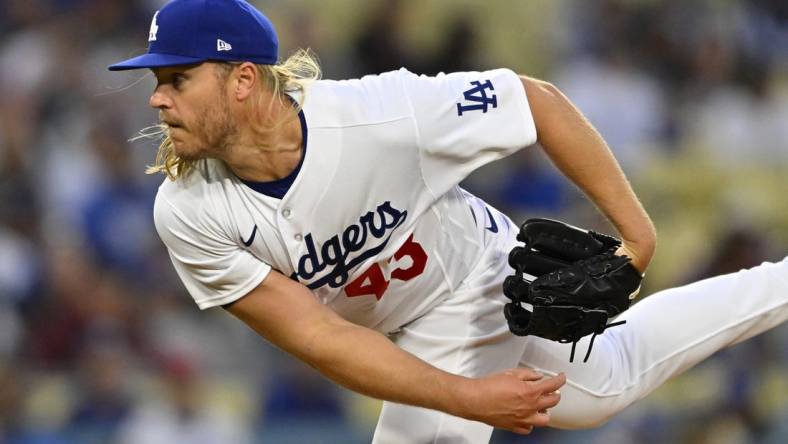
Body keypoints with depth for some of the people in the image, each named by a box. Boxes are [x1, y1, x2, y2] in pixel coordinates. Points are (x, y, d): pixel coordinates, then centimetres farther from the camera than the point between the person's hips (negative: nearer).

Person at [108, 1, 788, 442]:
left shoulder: (379, 114, -37)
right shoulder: (189, 216, -28)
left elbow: (536, 101, -22)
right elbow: (317, 339, -26)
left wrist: (632, 228, -18)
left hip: (484, 271, -2)